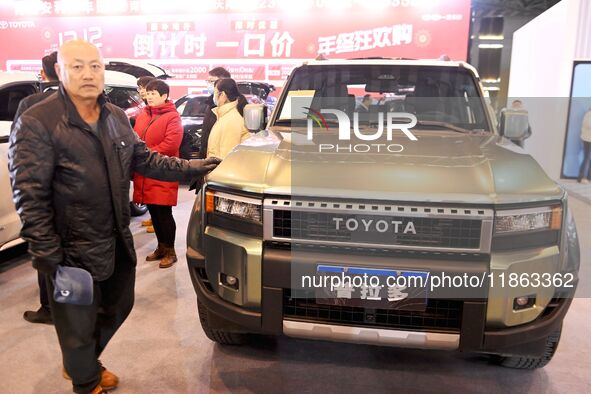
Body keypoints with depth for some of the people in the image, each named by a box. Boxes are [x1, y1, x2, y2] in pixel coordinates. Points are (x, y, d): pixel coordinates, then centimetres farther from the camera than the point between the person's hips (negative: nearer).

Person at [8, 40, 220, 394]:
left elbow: (145, 160, 12)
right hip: (73, 251, -7)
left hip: (118, 242, 7)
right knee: (79, 325, 12)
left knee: (118, 307, 24)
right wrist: (47, 254, -18)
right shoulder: (36, 123, -16)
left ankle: (84, 361, 52)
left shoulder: (116, 117, 5)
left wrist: (194, 168, 5)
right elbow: (31, 196, -17)